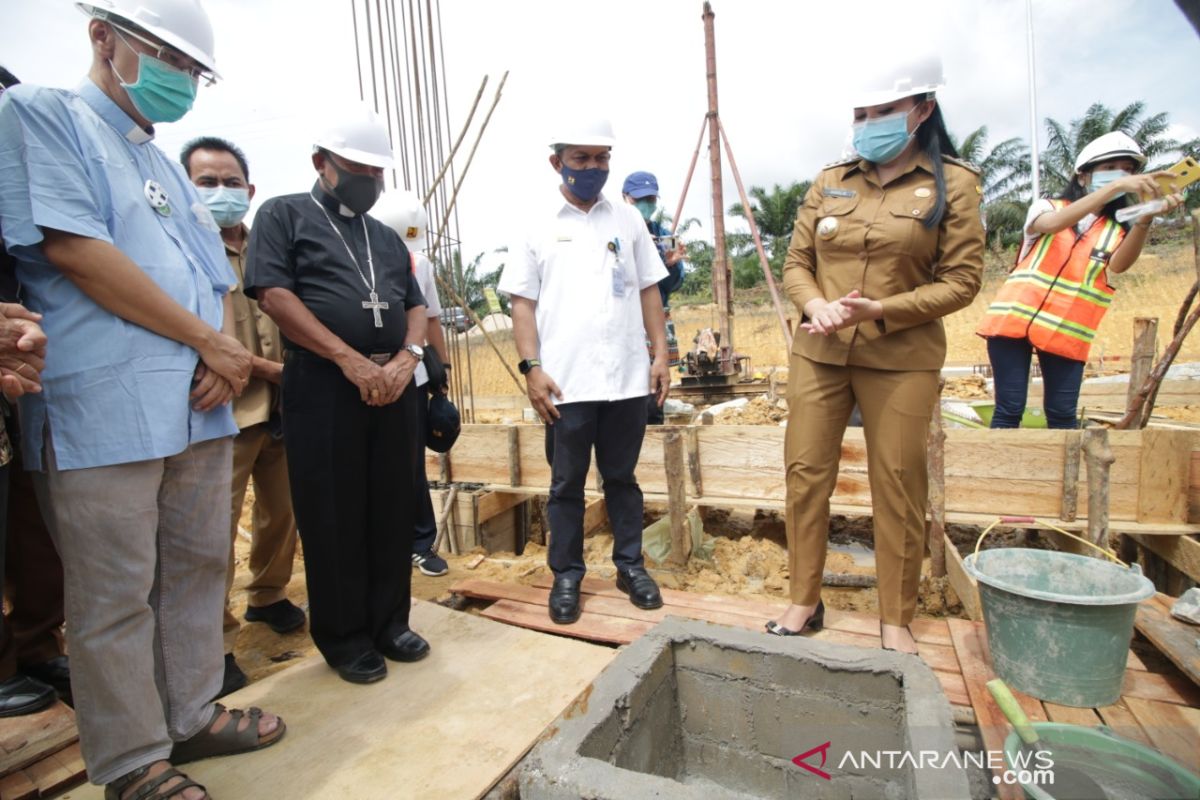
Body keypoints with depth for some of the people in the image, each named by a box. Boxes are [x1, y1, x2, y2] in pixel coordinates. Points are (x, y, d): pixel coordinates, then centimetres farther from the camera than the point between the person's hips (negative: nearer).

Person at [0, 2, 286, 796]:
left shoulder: (169, 166, 22)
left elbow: (215, 280, 18)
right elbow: (71, 248, -13)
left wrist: (226, 356, -3)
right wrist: (208, 341, -10)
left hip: (199, 406, 7)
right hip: (105, 408, -7)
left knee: (198, 570, 13)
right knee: (116, 598, 3)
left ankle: (192, 715, 29)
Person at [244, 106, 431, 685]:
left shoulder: (386, 238, 21)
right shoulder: (283, 215, 5)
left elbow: (415, 304, 15)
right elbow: (274, 294, -8)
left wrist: (407, 357, -6)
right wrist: (351, 360, -15)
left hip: (393, 383, 5)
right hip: (322, 385, -5)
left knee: (393, 511, 8)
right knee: (333, 517, 2)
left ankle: (390, 623, 23)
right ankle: (344, 637, 18)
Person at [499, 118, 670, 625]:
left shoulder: (628, 220, 12)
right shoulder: (537, 227, 5)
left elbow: (649, 291, 11)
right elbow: (522, 302, 2)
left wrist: (661, 355, 4)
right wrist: (531, 367, -9)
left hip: (628, 377, 2)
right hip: (566, 383, -2)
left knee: (622, 477, 13)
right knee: (566, 484, 8)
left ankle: (630, 566, 27)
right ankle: (566, 576, 23)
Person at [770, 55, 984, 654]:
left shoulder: (952, 182, 1)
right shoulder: (829, 182, 9)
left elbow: (961, 280, -3)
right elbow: (796, 262, 9)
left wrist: (881, 311, -18)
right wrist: (815, 305, -12)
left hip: (901, 359, -2)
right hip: (819, 352, 3)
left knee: (897, 487, 4)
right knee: (805, 474, 4)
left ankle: (896, 619, 22)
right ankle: (804, 603, 20)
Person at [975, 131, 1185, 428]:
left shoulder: (1119, 231, 14)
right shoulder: (1047, 207, 9)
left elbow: (1118, 265, -9)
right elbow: (1053, 224, -16)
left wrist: (1146, 219, -26)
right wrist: (1115, 187, -24)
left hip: (1066, 333, 3)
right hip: (1014, 318, -3)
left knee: (1063, 416, 2)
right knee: (1009, 410, -5)